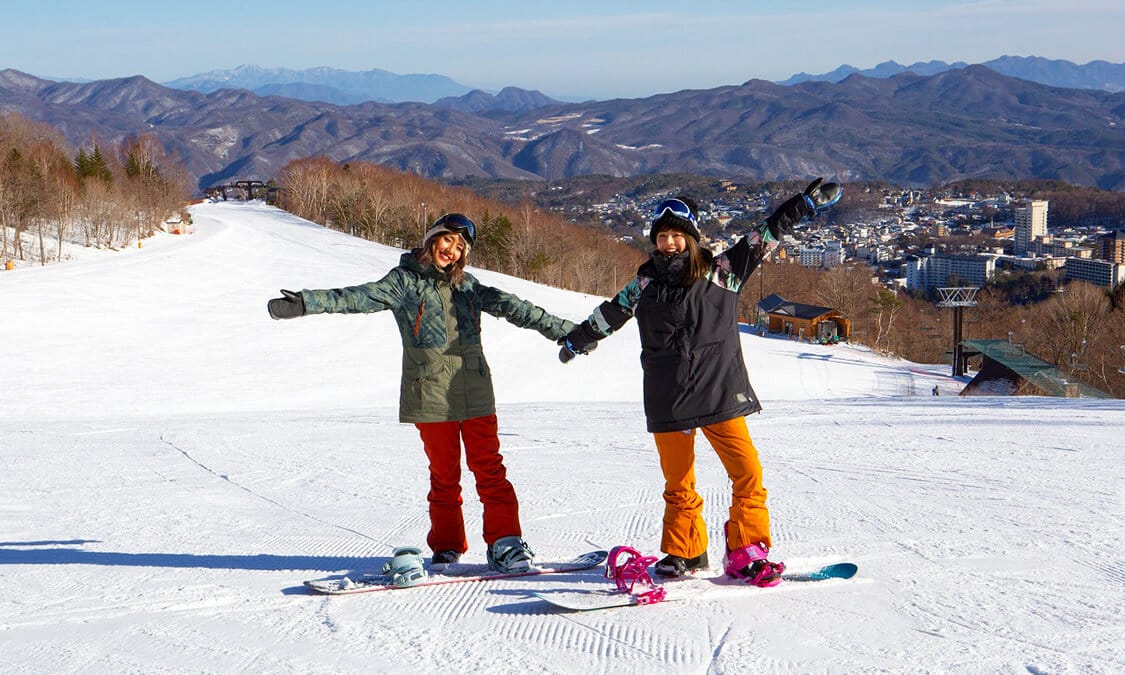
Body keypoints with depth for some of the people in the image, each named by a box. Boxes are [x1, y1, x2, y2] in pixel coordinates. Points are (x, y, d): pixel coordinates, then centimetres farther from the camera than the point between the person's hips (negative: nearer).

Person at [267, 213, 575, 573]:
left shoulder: (466, 285, 12)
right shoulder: (405, 281, 0)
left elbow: (512, 307, 13)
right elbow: (360, 297, -11)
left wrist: (565, 330, 14)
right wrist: (306, 303, -25)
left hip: (474, 391, 3)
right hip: (431, 391, -3)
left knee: (489, 467, -1)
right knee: (444, 472, 2)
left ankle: (505, 543, 3)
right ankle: (446, 547, 14)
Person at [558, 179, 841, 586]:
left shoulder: (720, 272, 3)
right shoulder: (645, 285, 9)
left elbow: (764, 238, 6)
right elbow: (609, 315, 25)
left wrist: (806, 203, 4)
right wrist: (577, 339, 38)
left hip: (719, 395, -2)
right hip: (667, 401, 2)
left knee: (747, 473, -9)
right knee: (678, 483, 6)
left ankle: (746, 554, 1)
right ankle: (684, 553, 20)